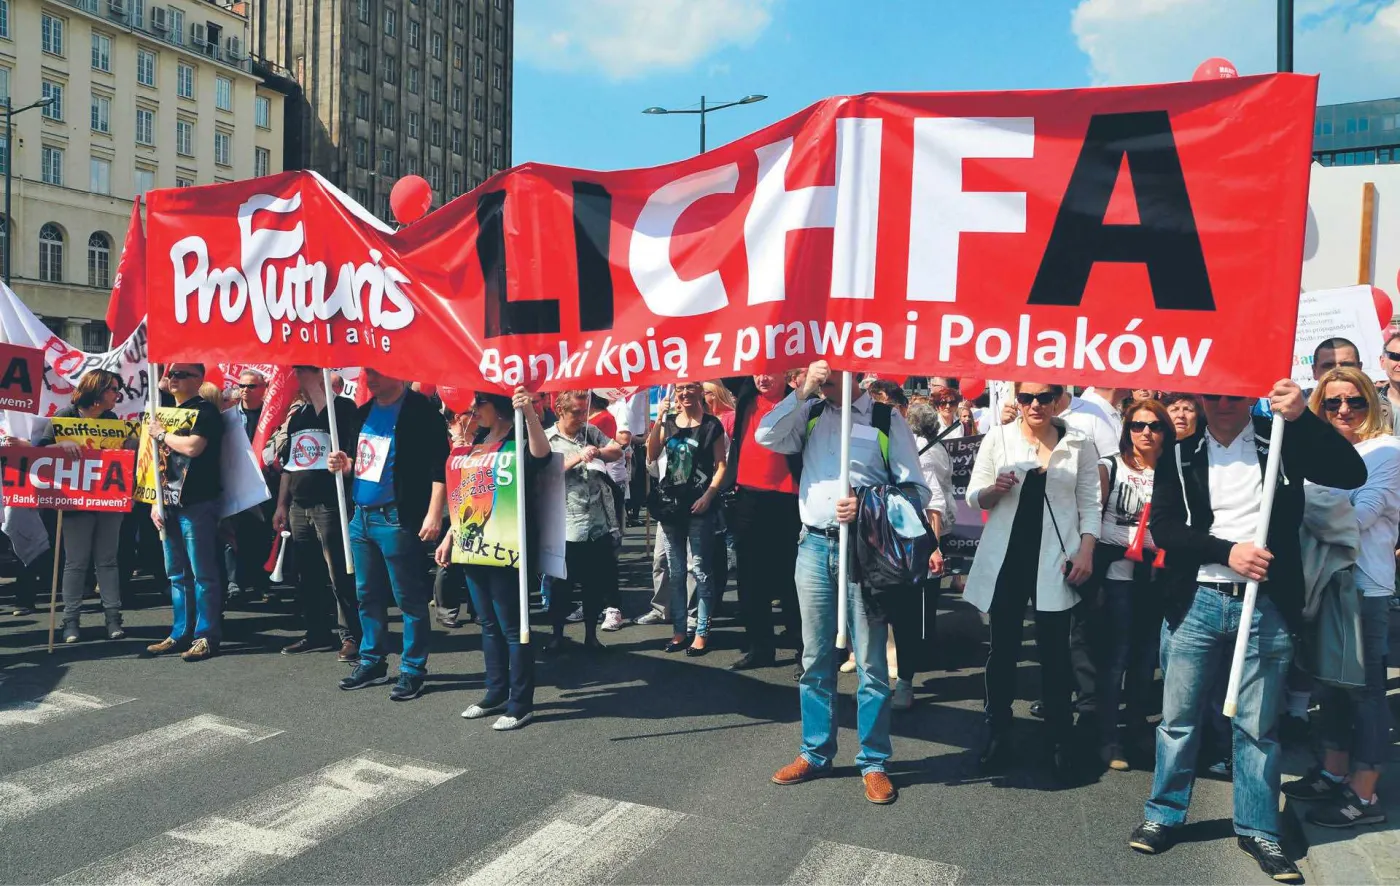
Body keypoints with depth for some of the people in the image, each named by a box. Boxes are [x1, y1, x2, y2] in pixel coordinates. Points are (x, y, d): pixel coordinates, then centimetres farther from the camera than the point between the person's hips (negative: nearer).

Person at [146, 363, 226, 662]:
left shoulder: (205, 411, -7)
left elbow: (192, 447, -23)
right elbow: (162, 459, 20)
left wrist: (161, 434, -6)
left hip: (197, 504, -8)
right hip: (169, 504, 9)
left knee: (202, 574, -5)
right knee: (177, 575, 13)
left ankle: (207, 637, 0)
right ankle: (181, 634, 21)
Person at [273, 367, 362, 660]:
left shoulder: (343, 408, -4)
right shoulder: (297, 416, 16)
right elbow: (288, 463, 19)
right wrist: (282, 504, 17)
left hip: (330, 504, -7)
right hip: (299, 505, 7)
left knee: (339, 575, -6)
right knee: (307, 574, 12)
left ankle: (351, 636, 1)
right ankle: (318, 632, 23)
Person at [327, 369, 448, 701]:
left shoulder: (420, 411, -11)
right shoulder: (365, 412, 13)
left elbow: (439, 466, -17)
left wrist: (433, 513, -23)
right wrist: (346, 464, 4)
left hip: (397, 518, -8)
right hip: (361, 516, 8)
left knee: (409, 598, 0)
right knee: (367, 595, 16)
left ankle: (412, 669, 10)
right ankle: (372, 662, 29)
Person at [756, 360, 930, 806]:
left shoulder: (886, 419, -1)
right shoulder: (809, 413, 10)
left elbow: (917, 489, -3)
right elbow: (766, 437, -7)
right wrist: (802, 391, -11)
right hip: (814, 546, 4)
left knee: (871, 662, 3)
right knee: (815, 659, 13)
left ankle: (873, 762, 17)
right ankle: (815, 753, 26)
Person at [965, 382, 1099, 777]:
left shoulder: (1078, 444, 2)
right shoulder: (997, 438, 2)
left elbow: (1090, 504, 4)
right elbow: (973, 496, 4)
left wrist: (1086, 552, -6)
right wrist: (994, 490, -16)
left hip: (1054, 561, 0)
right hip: (1005, 557, 1)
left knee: (1055, 651, 5)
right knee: (1003, 648, 8)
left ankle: (1059, 740, 19)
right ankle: (997, 734, 21)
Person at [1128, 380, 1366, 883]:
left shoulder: (1282, 442, 4)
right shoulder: (1180, 457, 4)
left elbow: (1351, 474, -9)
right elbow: (1163, 525, -3)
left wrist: (1303, 418, -20)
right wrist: (1227, 551, -16)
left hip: (1265, 606, 0)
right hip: (1194, 602, 1)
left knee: (1258, 724, 7)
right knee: (1178, 717, 8)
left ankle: (1258, 829, 22)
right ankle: (1165, 814, 23)